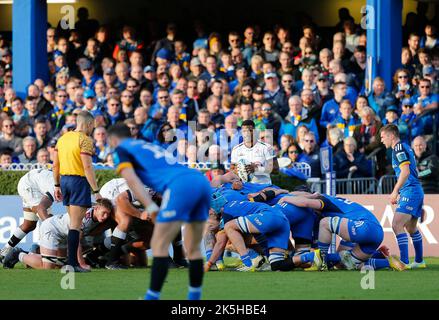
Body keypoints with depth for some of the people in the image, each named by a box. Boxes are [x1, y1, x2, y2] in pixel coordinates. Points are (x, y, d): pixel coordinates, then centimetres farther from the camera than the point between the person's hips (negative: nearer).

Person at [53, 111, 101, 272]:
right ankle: (72, 263, -9)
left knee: (73, 222, 15)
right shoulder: (85, 140, -11)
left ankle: (71, 260, 14)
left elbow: (55, 165, 14)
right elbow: (87, 167, -17)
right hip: (79, 180, -7)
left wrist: (57, 186, 20)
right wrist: (96, 191, -16)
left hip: (64, 179, 7)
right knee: (75, 224, -7)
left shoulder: (63, 138, 12)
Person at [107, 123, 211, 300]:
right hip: (202, 181, 8)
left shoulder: (121, 150, 14)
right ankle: (194, 297, 17)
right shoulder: (149, 146, 37)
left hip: (181, 186, -8)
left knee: (159, 245, -5)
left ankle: (152, 297, -8)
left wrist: (150, 207, -12)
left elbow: (131, 179, -3)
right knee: (193, 249, 15)